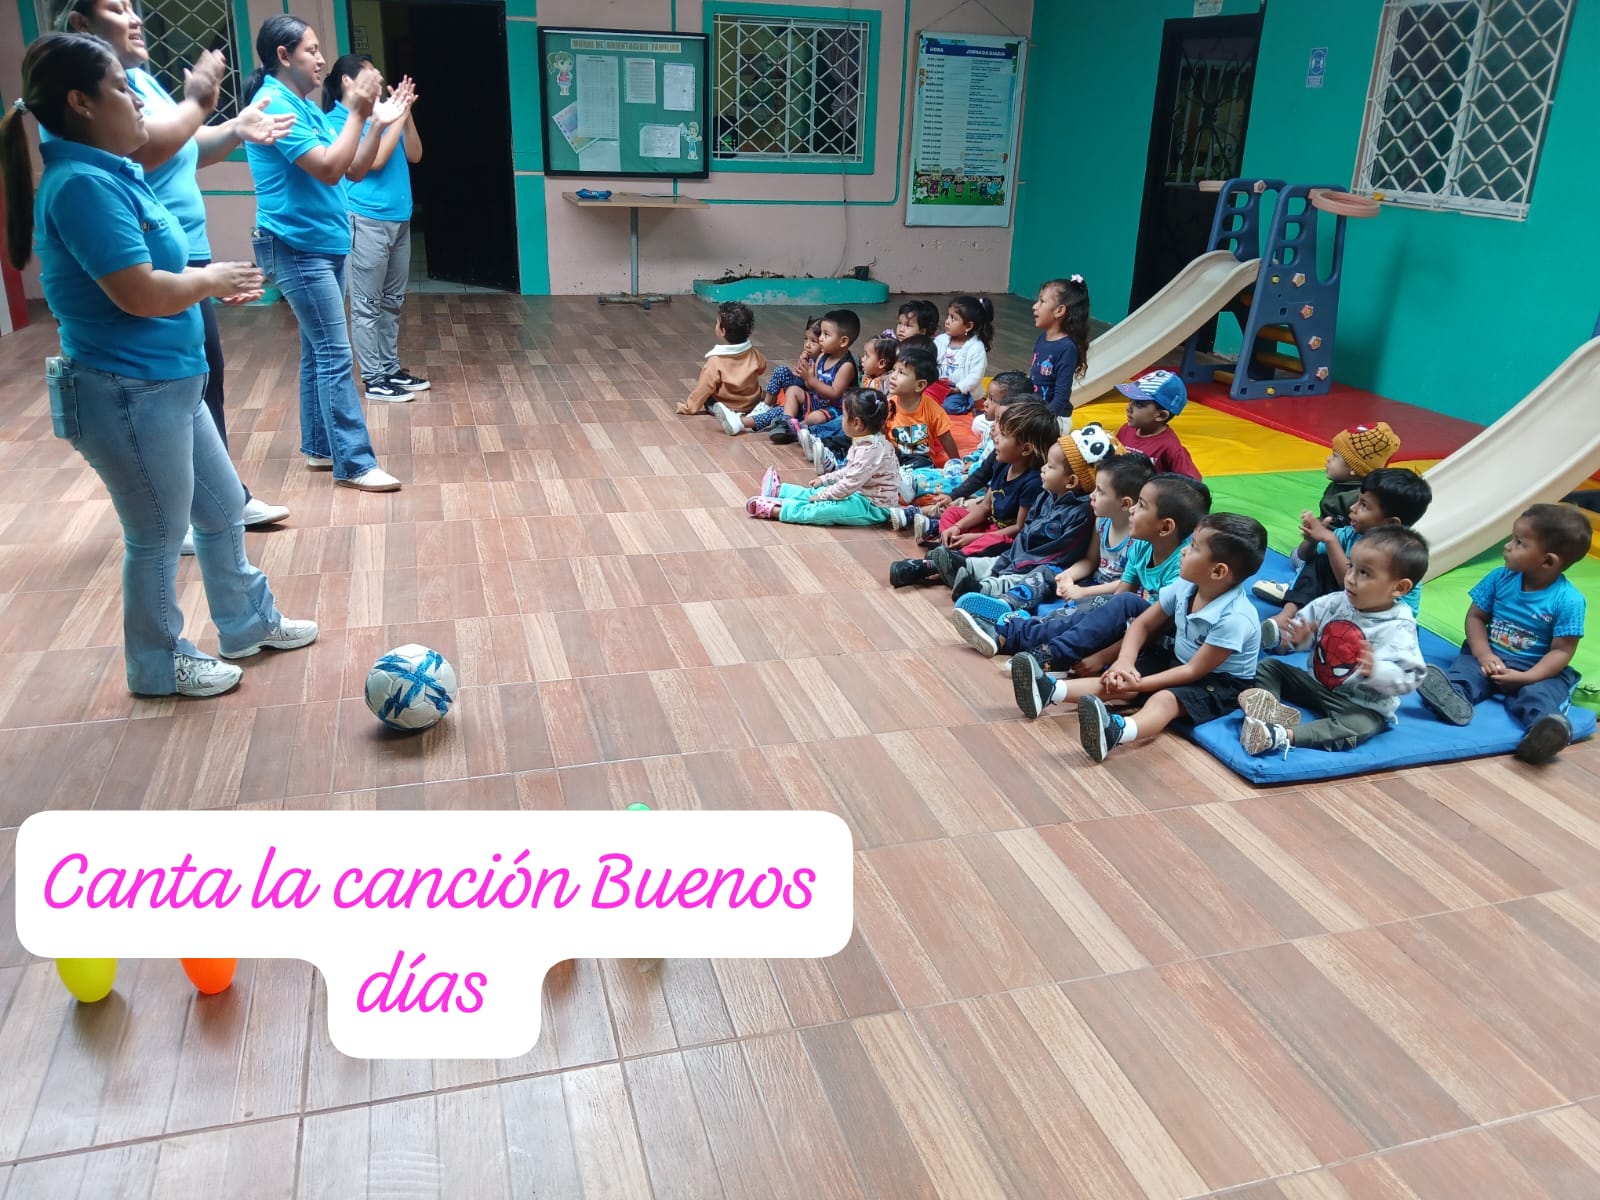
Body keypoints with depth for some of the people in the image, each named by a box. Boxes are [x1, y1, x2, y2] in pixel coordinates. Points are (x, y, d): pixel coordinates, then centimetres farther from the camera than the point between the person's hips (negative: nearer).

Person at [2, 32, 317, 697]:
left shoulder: (110, 173, 9)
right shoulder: (81, 185, -21)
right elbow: (139, 294, -27)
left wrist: (209, 282, 3)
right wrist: (212, 278, -10)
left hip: (167, 385, 9)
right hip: (128, 396, -9)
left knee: (223, 507, 20)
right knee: (158, 536, 7)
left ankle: (249, 623, 39)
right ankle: (159, 665, 27)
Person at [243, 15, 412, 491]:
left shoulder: (306, 107, 14)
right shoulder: (275, 105, -14)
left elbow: (354, 168, 13)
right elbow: (329, 169, -22)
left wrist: (378, 123, 3)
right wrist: (357, 113, -16)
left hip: (323, 244, 10)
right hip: (296, 247, -10)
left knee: (318, 351, 13)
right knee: (336, 356, -11)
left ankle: (319, 447, 21)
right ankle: (354, 463, -9)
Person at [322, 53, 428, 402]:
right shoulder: (338, 120, -7)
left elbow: (414, 155, 10)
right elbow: (374, 160, -16)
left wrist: (406, 113, 0)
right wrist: (396, 118, -10)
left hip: (399, 220, 8)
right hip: (367, 221, -8)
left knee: (392, 301, 13)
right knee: (367, 304, -1)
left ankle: (391, 368, 23)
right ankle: (374, 378, 3)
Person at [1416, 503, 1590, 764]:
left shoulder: (1568, 601, -12)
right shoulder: (1500, 578, 0)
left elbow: (1561, 651, -13)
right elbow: (1475, 617, 4)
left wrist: (1525, 677, -25)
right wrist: (1484, 655, -12)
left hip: (1538, 671, -3)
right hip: (1491, 658, 3)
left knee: (1539, 694, -33)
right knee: (1465, 666, -27)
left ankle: (1543, 730, -63)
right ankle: (1453, 696, -59)